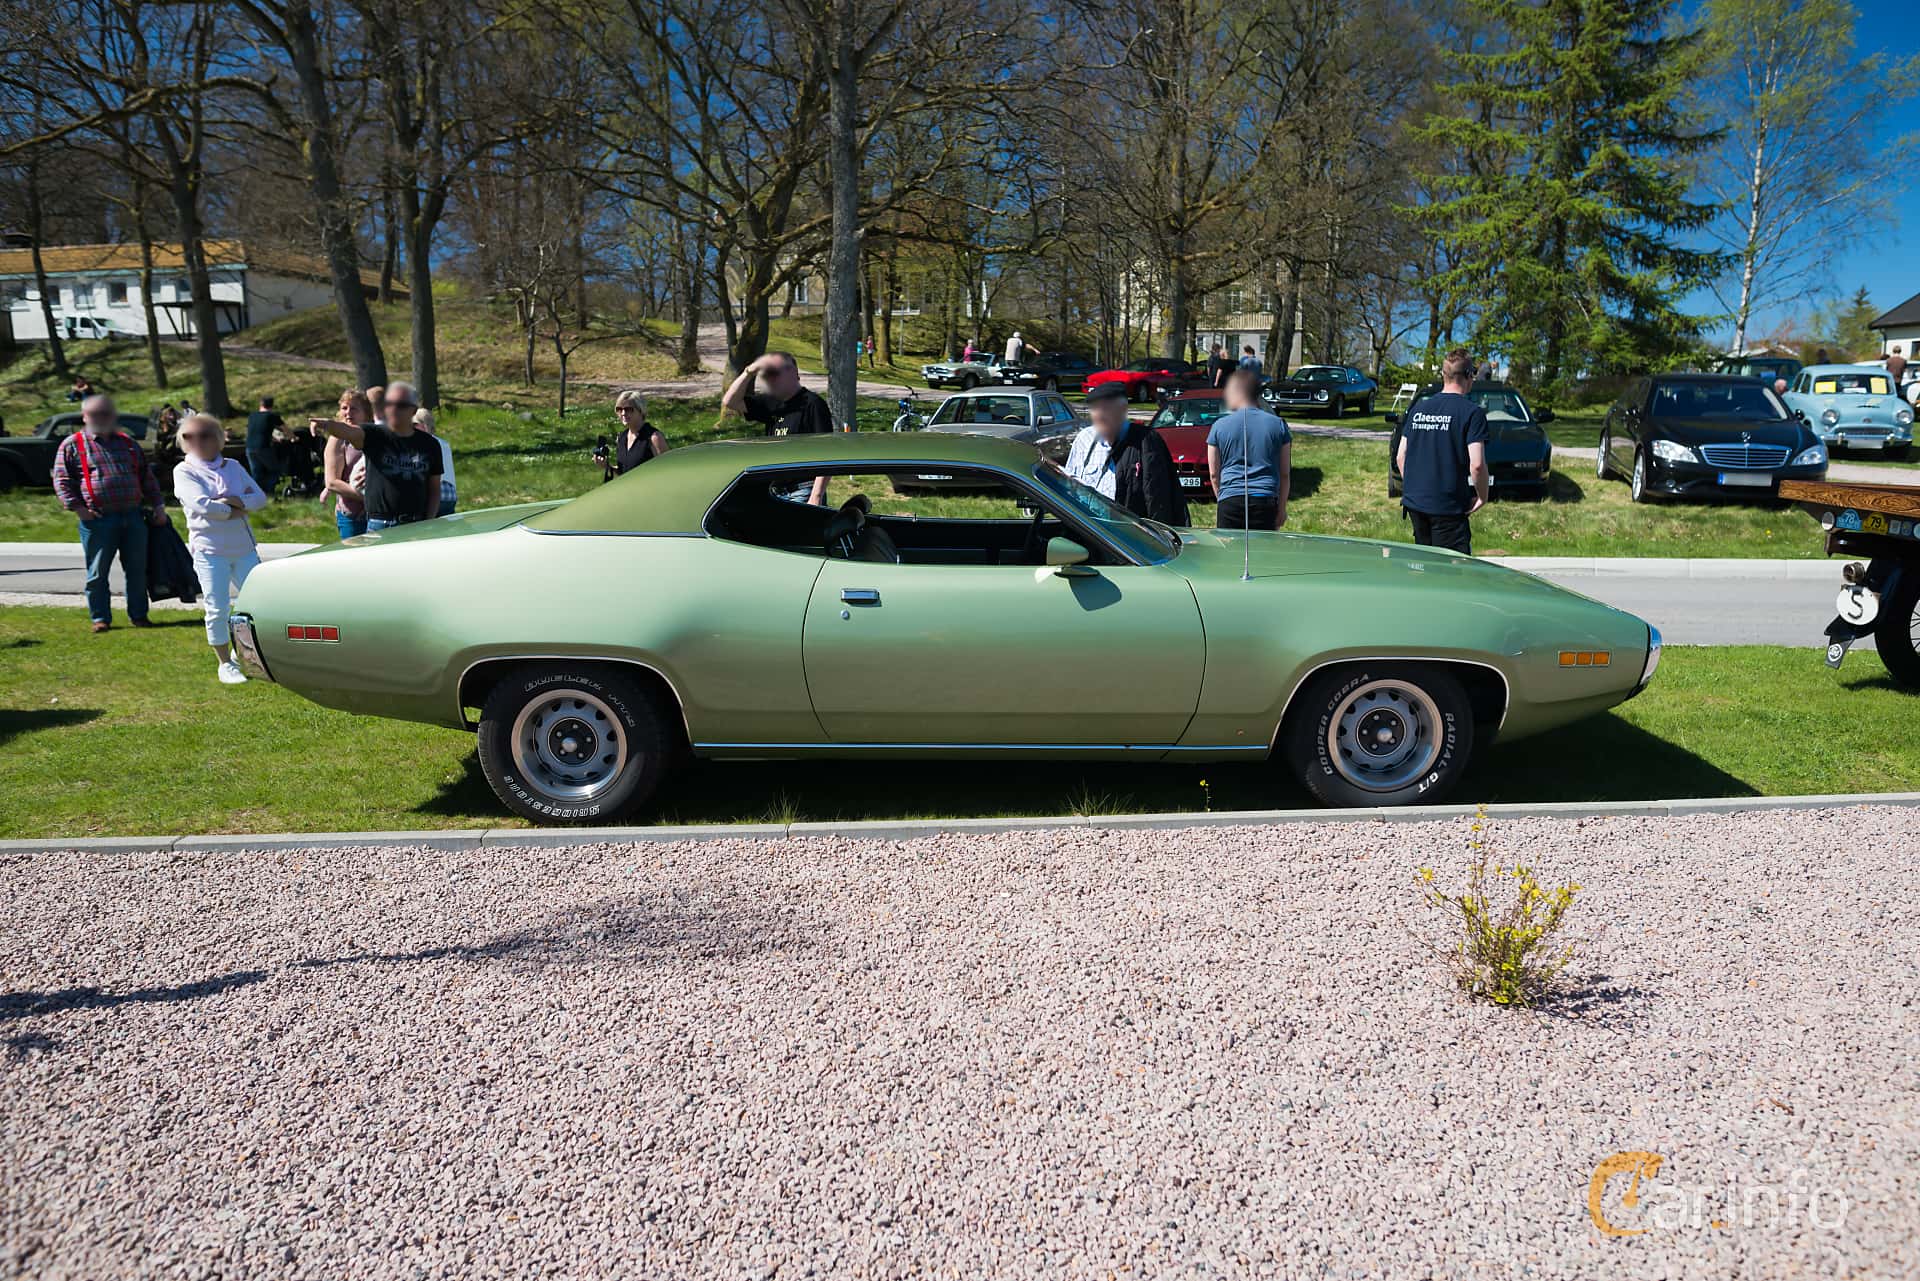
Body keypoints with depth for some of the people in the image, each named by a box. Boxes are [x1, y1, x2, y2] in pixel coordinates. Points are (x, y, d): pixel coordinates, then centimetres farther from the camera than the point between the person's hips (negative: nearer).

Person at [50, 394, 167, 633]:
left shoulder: (128, 443, 17)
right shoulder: (72, 445, 5)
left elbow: (147, 477, 20)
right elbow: (61, 480, 0)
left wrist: (157, 505, 12)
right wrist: (76, 507, -10)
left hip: (134, 517, 3)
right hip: (98, 520, -3)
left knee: (137, 570, 6)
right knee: (97, 573, 2)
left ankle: (138, 615, 15)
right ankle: (100, 618, 12)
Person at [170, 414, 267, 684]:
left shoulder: (233, 466, 12)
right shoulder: (184, 471, -1)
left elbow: (260, 497, 3)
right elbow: (201, 504, -16)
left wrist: (236, 501, -13)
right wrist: (234, 511, -6)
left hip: (244, 547, 4)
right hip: (210, 551, -4)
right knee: (217, 610, -1)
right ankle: (225, 664, 12)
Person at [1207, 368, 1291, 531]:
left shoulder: (1219, 426, 2)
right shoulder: (1279, 425, 6)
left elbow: (1214, 473, 7)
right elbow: (1285, 474, 8)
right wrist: (1282, 508, 16)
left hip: (1230, 501, -1)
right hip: (1266, 502, 1)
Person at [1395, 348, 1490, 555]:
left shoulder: (1418, 409, 9)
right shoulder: (1472, 413, -8)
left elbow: (1401, 456, 12)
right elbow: (1476, 464, -16)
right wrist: (1482, 497, -2)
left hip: (1414, 502, 6)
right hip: (1448, 507, -6)